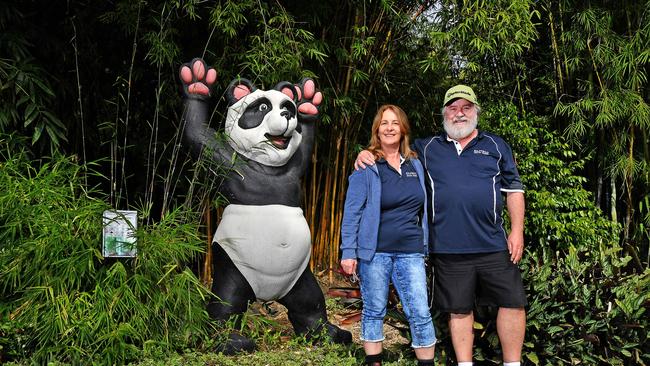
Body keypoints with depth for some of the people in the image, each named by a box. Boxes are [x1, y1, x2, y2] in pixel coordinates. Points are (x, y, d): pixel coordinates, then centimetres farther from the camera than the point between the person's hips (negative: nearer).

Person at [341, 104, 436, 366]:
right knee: (374, 312, 7)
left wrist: (425, 246, 14)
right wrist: (348, 252, -10)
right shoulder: (366, 166, -2)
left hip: (410, 253, 3)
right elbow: (352, 212, -5)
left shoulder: (415, 165, 11)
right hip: (374, 252, -3)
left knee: (420, 313, -2)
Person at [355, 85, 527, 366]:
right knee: (459, 310, 10)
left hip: (493, 245, 0)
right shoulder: (427, 148, 11)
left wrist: (517, 230, 0)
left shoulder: (496, 146, 10)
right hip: (448, 249, 0)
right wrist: (368, 154, -3)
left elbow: (513, 189, 9)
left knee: (513, 302, 2)